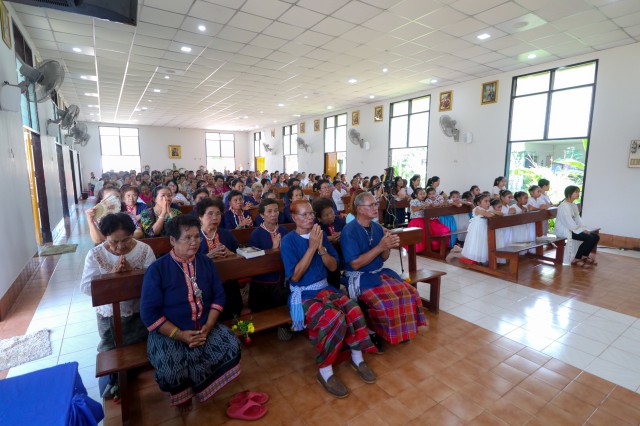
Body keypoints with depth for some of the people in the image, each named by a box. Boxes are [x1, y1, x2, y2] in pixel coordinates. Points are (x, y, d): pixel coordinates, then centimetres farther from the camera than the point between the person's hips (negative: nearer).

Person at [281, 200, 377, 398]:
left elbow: (333, 267, 5)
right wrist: (312, 247, -20)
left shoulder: (319, 235, 7)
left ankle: (357, 358, 3)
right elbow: (294, 276, -16)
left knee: (354, 311, -22)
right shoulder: (288, 240, -8)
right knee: (335, 319, -30)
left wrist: (321, 248, -13)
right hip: (303, 295, -5)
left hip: (325, 289, 5)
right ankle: (324, 371, -9)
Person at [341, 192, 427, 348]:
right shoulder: (349, 231, -16)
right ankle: (374, 334, 2)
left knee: (410, 293, -8)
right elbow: (355, 264, -20)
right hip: (360, 277, -7)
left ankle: (402, 331, 14)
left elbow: (383, 258, 11)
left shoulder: (377, 228, 6)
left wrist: (388, 246, -11)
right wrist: (380, 247, -22)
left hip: (380, 272, 7)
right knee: (386, 303, -26)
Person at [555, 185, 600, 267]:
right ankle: (576, 259, -7)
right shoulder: (563, 206, -17)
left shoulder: (574, 205, 13)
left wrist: (585, 229, -3)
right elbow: (569, 222, -21)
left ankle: (584, 256, 15)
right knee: (589, 238, -20)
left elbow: (578, 219, 11)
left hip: (574, 228, 10)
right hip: (564, 230, -10)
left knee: (596, 236, 0)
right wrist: (582, 231, -17)